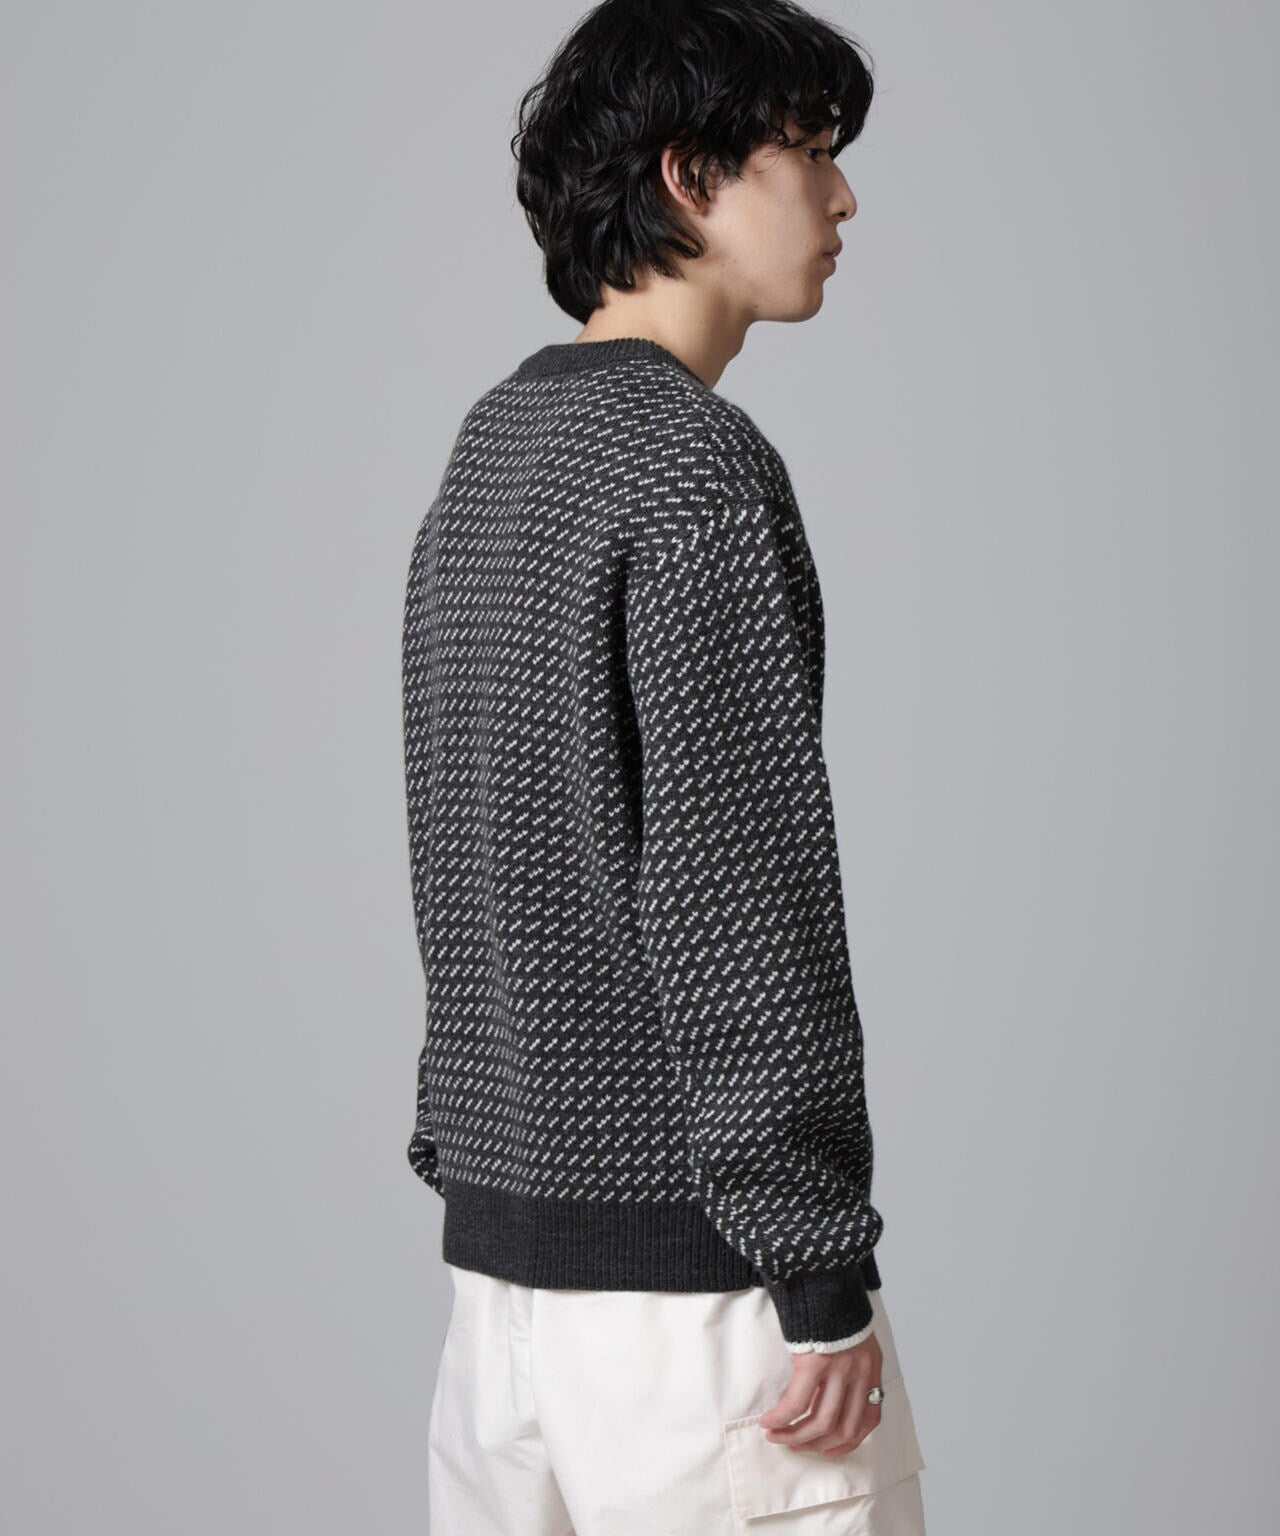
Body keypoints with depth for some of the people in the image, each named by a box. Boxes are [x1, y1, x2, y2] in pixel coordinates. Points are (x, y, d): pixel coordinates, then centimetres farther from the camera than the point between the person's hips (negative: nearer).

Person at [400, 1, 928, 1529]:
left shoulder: (488, 447, 14)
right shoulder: (697, 461, -15)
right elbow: (735, 889, -20)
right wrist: (821, 1271, -16)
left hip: (501, 1230, 9)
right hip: (685, 1251, -9)